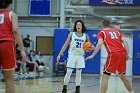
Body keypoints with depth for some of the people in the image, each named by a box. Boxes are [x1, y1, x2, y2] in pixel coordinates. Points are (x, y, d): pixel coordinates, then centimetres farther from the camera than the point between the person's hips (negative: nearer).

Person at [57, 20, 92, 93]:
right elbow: (65, 45, 1)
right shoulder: (71, 34, -1)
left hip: (80, 56, 1)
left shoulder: (86, 36, 2)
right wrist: (60, 54, -4)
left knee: (78, 73, 3)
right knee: (68, 72, -4)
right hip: (72, 55, -1)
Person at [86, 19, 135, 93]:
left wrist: (92, 55, -6)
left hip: (113, 54, -5)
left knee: (105, 77, -1)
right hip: (123, 54, 5)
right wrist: (127, 54, 4)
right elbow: (125, 42, 9)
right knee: (122, 76, 22)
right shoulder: (117, 32, 24)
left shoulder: (101, 33, 10)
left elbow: (100, 44, -7)